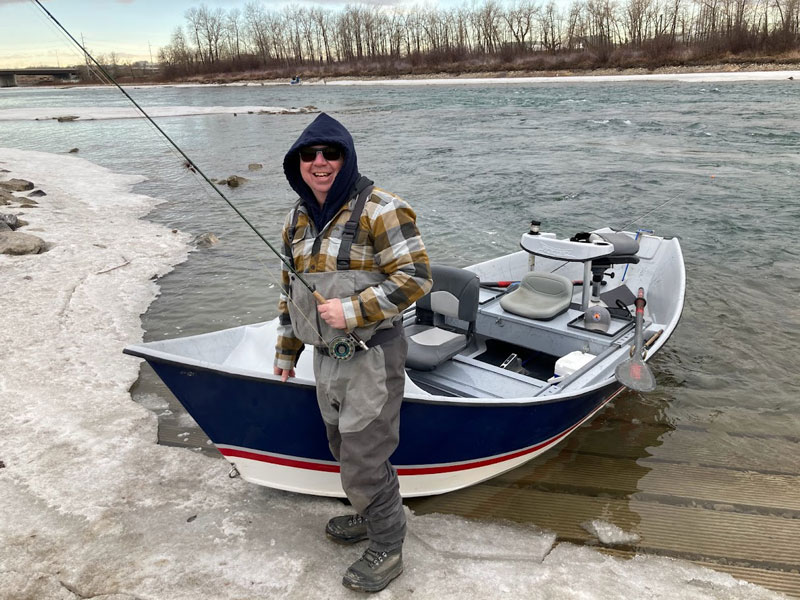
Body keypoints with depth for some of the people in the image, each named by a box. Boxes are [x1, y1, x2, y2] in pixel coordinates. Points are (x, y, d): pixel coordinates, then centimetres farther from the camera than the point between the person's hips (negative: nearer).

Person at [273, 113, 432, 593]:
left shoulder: (379, 210, -14)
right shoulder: (297, 219, 9)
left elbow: (415, 277, -19)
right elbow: (291, 288, 17)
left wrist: (352, 310, -25)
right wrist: (287, 351, 20)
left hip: (372, 357, -7)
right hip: (327, 356, 8)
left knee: (364, 462, 0)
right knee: (345, 448, 21)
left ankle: (388, 548, 23)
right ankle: (372, 516, 46)